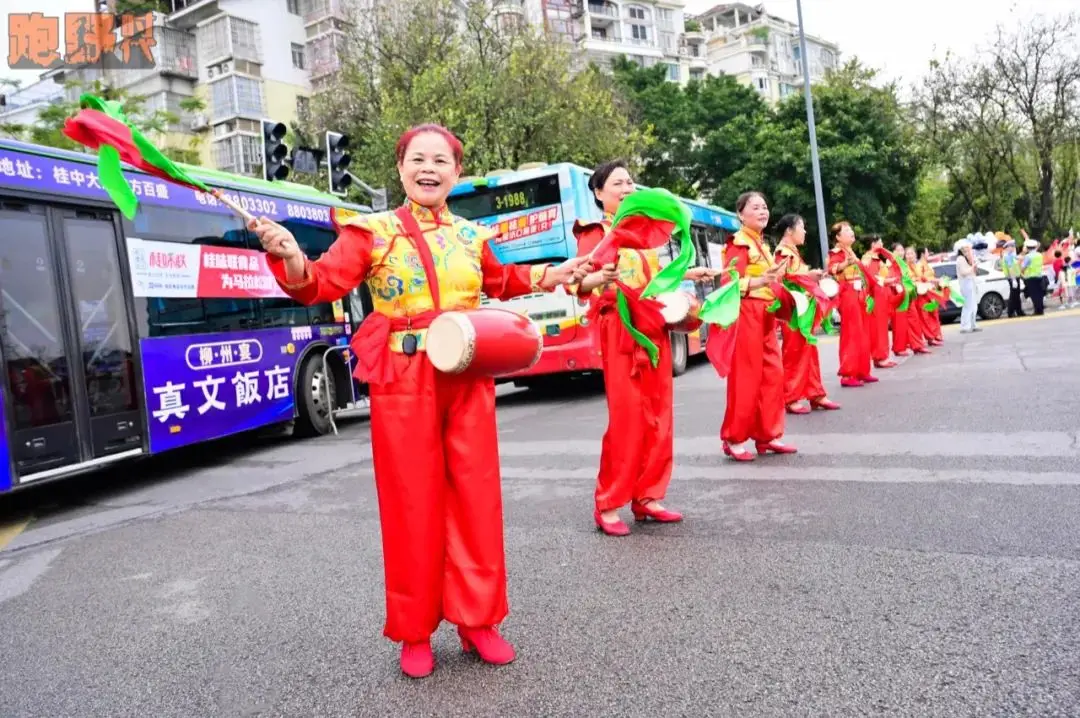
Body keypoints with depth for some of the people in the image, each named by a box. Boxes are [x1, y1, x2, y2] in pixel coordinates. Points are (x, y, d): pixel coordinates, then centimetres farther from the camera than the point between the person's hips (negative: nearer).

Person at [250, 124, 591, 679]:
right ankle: (415, 631, 19)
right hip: (402, 382, -3)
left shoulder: (472, 236, 11)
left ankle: (478, 620, 22)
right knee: (412, 503, 3)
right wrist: (292, 259, -33)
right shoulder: (373, 232, -1)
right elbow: (322, 284, -13)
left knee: (476, 497, 6)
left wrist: (549, 276, 18)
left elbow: (501, 281, 29)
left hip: (468, 379, 4)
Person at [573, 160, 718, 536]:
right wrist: (601, 277, -37)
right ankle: (607, 504, 2)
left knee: (659, 417, 6)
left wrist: (687, 273, 21)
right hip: (620, 331, -7)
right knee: (627, 418, -9)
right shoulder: (594, 233, -3)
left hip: (655, 328, 7)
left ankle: (647, 497, 16)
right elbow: (581, 283, -18)